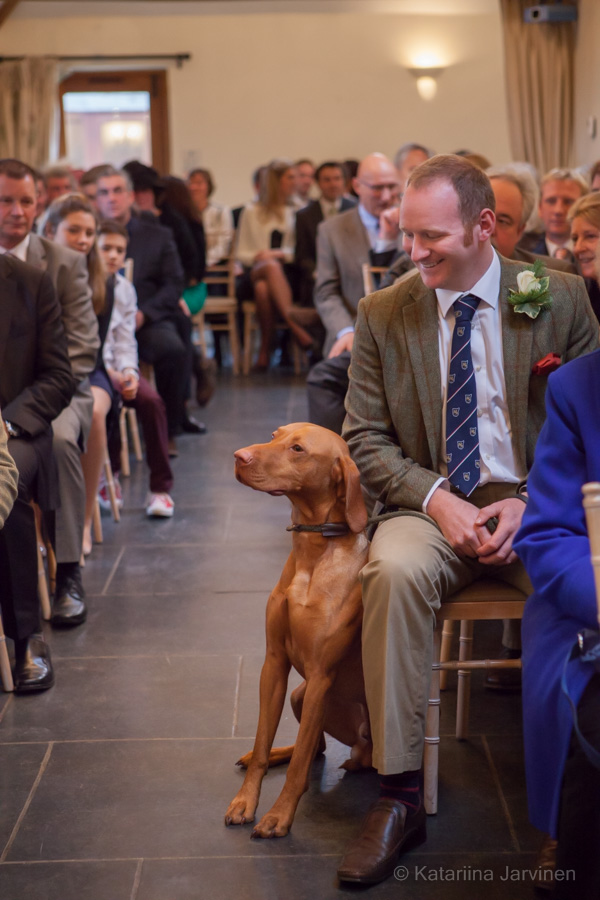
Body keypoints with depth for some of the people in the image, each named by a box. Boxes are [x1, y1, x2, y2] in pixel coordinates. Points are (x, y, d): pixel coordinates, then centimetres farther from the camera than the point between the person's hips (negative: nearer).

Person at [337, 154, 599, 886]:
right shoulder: (383, 315, 5)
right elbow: (365, 439, 4)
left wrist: (532, 504, -12)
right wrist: (434, 498, -14)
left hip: (539, 504, 0)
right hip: (432, 505, 1)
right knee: (393, 571, -33)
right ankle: (398, 794, -21)